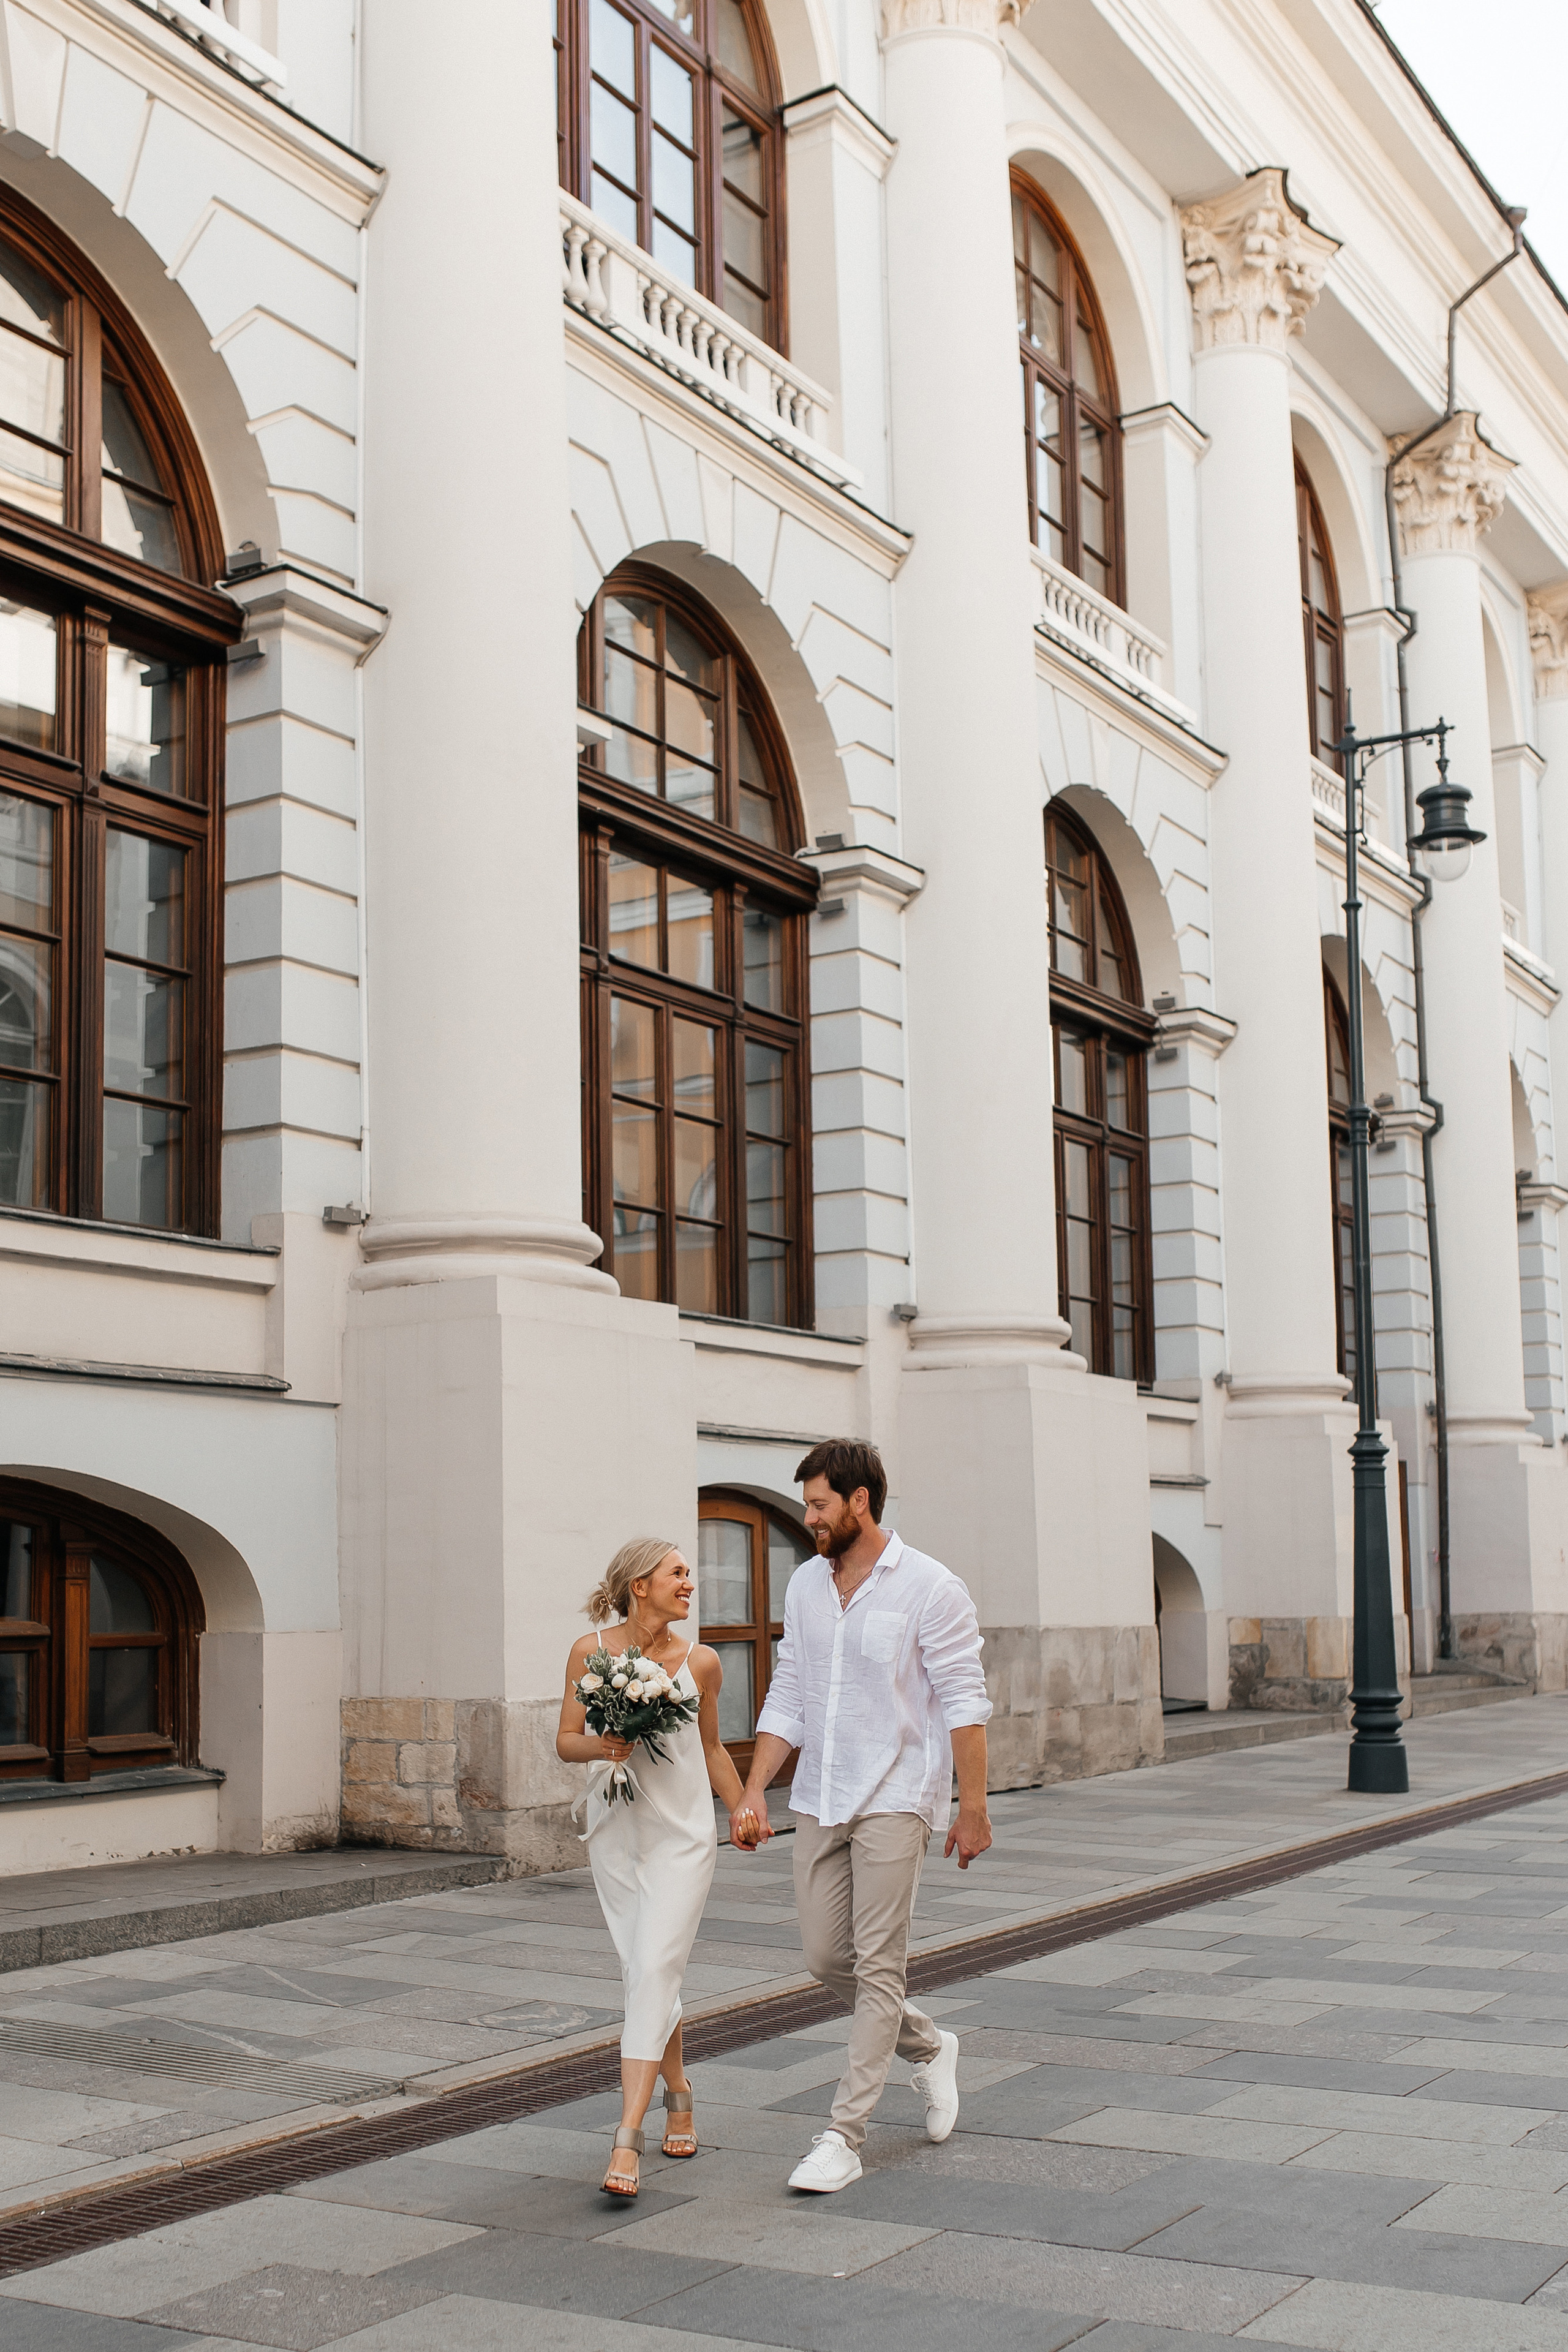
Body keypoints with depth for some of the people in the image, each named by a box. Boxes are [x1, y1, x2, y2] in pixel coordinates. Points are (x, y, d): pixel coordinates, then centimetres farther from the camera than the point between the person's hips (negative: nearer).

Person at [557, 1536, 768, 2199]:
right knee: (645, 1973, 11)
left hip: (682, 1836, -2)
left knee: (655, 1970, -14)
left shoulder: (700, 1663, -2)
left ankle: (626, 2144, -17)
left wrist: (742, 1809, 9)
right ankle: (679, 2097, 35)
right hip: (615, 1834, 2)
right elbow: (565, 1741, 2)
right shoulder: (590, 1652, -3)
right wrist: (600, 1747, -18)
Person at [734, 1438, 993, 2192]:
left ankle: (845, 2137, 0)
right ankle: (928, 2048, 34)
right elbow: (788, 1697, 10)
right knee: (826, 1958, 8)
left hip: (895, 1799, -6)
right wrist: (754, 1790, 2)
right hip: (819, 1800, 6)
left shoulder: (929, 1587, -11)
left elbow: (964, 1703, -10)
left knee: (878, 1965, -5)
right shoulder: (806, 1584, 8)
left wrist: (973, 1807, -12)